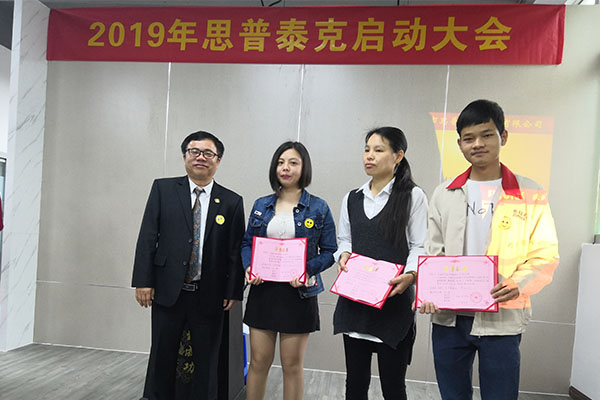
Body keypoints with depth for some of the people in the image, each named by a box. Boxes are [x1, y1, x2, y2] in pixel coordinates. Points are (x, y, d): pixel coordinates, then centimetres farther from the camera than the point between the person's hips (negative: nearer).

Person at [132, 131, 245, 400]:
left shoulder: (232, 202, 1)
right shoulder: (163, 189, 2)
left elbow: (236, 250, 0)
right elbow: (147, 237, 0)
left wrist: (234, 291, -3)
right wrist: (143, 281, -6)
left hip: (210, 296, 0)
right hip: (168, 291, 1)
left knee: (206, 363, 12)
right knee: (161, 357, 15)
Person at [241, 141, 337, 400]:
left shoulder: (318, 208, -2)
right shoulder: (261, 205, 7)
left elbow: (329, 251, -1)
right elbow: (246, 243, 12)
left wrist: (308, 270, -18)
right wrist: (249, 267, -7)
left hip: (298, 292, -2)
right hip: (263, 291, 3)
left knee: (293, 365, 10)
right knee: (258, 362, 11)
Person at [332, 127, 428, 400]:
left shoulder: (413, 196, -2)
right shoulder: (351, 199, 12)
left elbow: (419, 246, -4)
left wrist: (410, 275, -22)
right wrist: (344, 255, -4)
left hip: (394, 302, -4)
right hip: (354, 300, 4)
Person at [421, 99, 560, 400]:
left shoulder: (530, 194, 0)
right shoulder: (444, 194, 6)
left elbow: (545, 256, -2)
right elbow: (433, 252, 7)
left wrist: (519, 284, -21)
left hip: (501, 319, -2)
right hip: (448, 317, 3)